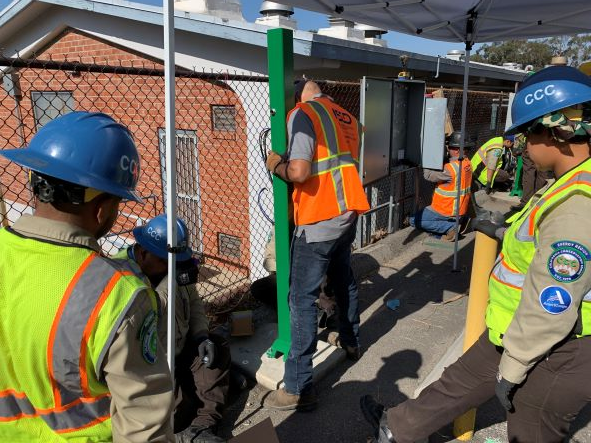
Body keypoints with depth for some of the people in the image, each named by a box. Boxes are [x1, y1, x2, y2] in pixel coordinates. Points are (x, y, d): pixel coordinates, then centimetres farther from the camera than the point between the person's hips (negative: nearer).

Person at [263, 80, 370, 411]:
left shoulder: (302, 113, -9)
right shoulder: (347, 117, 15)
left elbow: (299, 171, -22)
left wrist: (276, 164, -1)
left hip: (319, 219, -8)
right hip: (349, 211, 8)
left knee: (303, 298, -3)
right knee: (344, 280, 25)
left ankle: (299, 387, 2)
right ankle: (351, 342, 46)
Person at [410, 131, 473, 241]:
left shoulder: (451, 168, -26)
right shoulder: (467, 163, 0)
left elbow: (428, 175, -19)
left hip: (447, 211, -9)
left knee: (414, 220, -3)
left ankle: (450, 227, -7)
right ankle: (452, 224, 9)